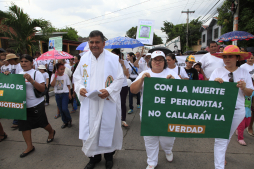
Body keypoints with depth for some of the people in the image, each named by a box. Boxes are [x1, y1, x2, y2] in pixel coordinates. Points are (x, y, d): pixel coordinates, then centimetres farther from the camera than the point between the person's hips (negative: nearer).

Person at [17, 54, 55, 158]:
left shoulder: (36, 73, -10)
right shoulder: (19, 74, 9)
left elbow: (42, 89, -18)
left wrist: (31, 80, -28)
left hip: (36, 105, -5)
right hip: (22, 105, 6)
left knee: (42, 123, 9)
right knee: (24, 125, 8)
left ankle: (51, 132, 40)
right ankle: (29, 146, 23)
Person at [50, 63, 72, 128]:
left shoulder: (65, 76, -3)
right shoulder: (54, 76, -1)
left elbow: (68, 85, 2)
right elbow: (52, 85, -14)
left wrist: (69, 94, -2)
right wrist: (55, 76, -15)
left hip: (65, 94, -3)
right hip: (57, 94, 3)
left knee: (64, 109, -12)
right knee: (60, 110, 10)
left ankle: (69, 120, 14)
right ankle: (65, 122, 26)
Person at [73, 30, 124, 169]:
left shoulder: (113, 59, -6)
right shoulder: (84, 58, 5)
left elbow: (120, 78, -6)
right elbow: (77, 76, 11)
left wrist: (109, 91, -20)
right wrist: (80, 88, -9)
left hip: (108, 102, -3)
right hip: (88, 103, 3)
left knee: (108, 128, 10)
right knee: (90, 129, 11)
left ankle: (109, 155, 35)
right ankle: (94, 156, 34)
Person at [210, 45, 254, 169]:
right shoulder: (217, 71, -4)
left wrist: (244, 88, -17)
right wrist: (214, 82, -23)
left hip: (238, 111, 3)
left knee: (227, 137, 22)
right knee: (220, 139, -1)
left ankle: (221, 154, 47)